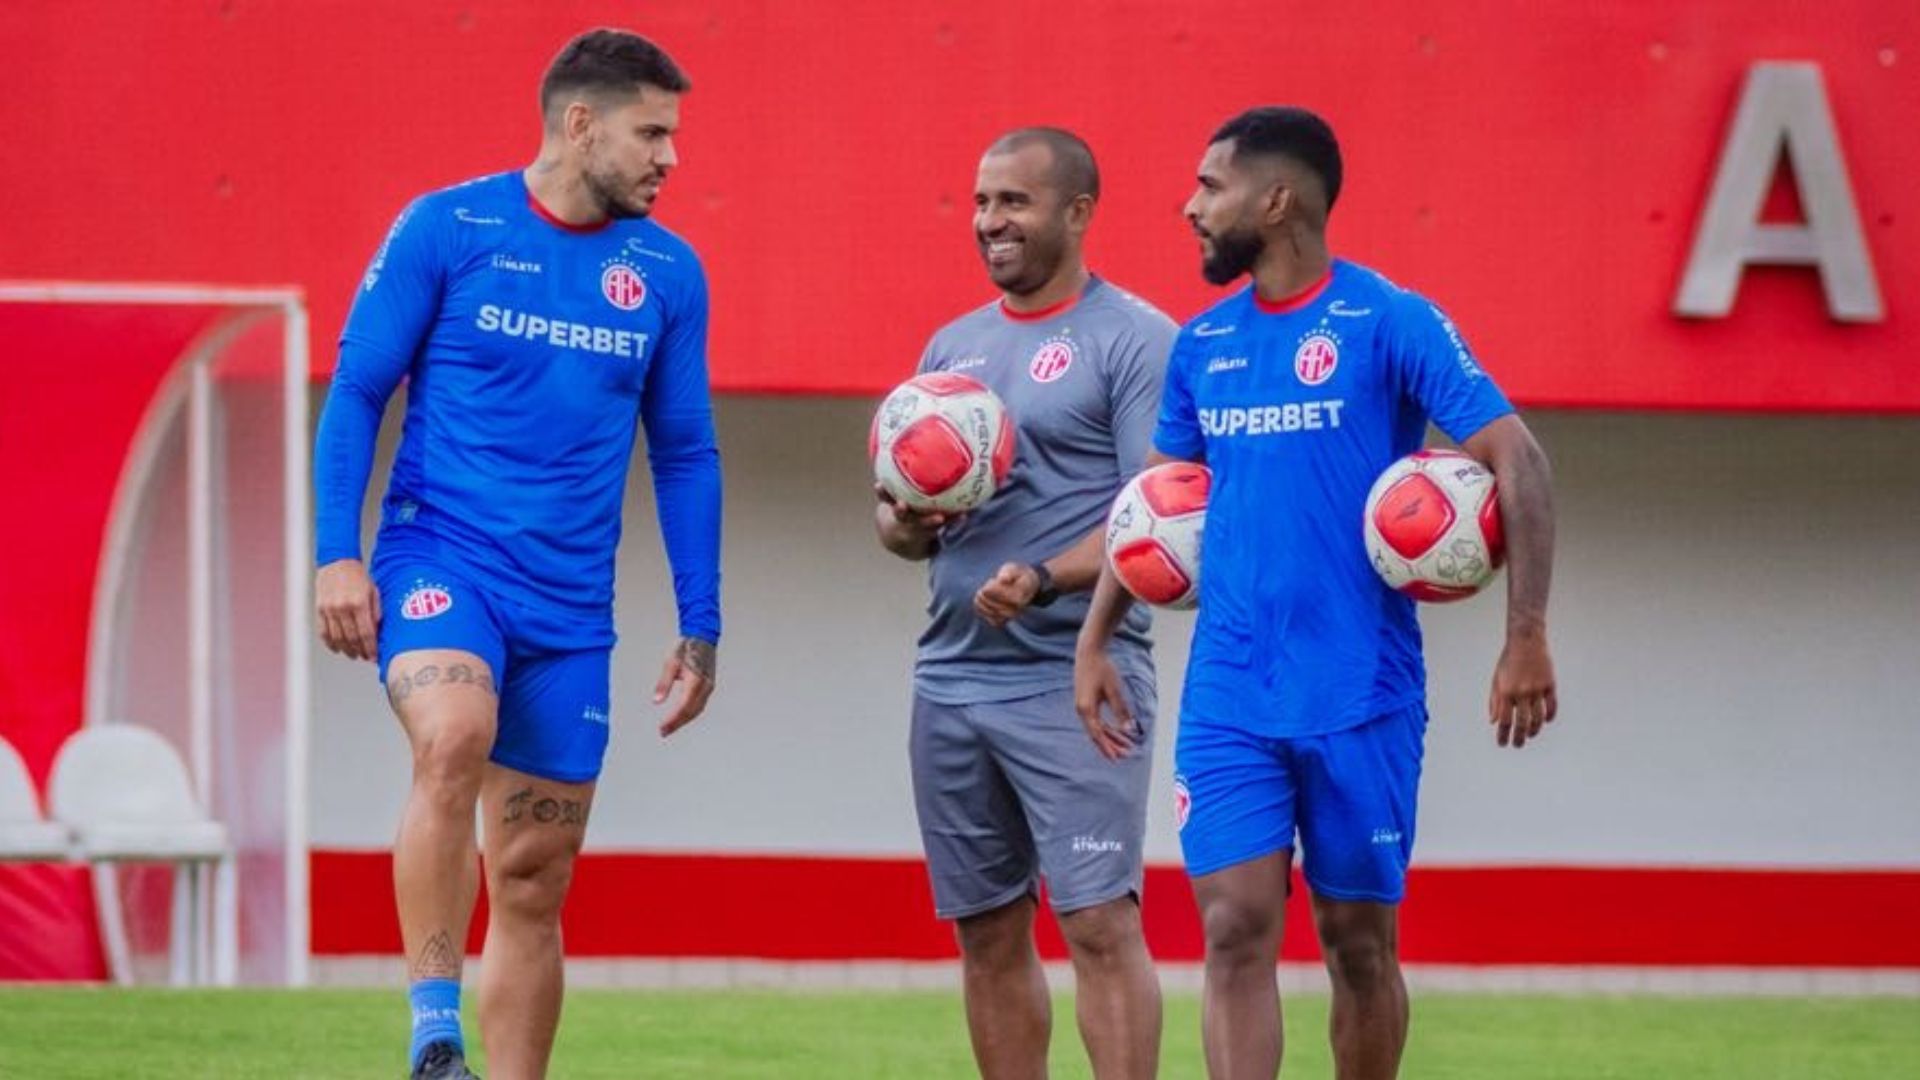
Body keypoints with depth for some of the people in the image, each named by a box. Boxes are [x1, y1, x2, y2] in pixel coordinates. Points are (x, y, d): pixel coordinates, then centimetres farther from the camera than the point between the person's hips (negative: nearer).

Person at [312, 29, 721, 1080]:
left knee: (534, 886, 6)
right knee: (455, 739, -34)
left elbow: (683, 457, 15)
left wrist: (700, 628, 13)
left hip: (570, 607, 5)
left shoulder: (668, 271, 8)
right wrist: (337, 553, -9)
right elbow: (355, 392, 0)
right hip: (441, 557, -5)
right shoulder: (446, 229, -3)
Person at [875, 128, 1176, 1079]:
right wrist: (904, 524, -5)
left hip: (1076, 680, -7)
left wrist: (1042, 582, -26)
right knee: (988, 935, 9)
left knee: (1100, 924, -13)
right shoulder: (953, 346, 16)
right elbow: (900, 516, 20)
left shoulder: (1135, 341, -4)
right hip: (952, 674, 7)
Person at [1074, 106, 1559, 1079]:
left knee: (1360, 944, 6)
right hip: (1228, 698, 4)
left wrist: (1527, 636, -19)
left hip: (1360, 698, -4)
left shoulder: (1389, 323, -7)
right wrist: (1094, 642, 15)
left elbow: (1515, 459, -12)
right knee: (1236, 934, -7)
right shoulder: (1203, 343, 9)